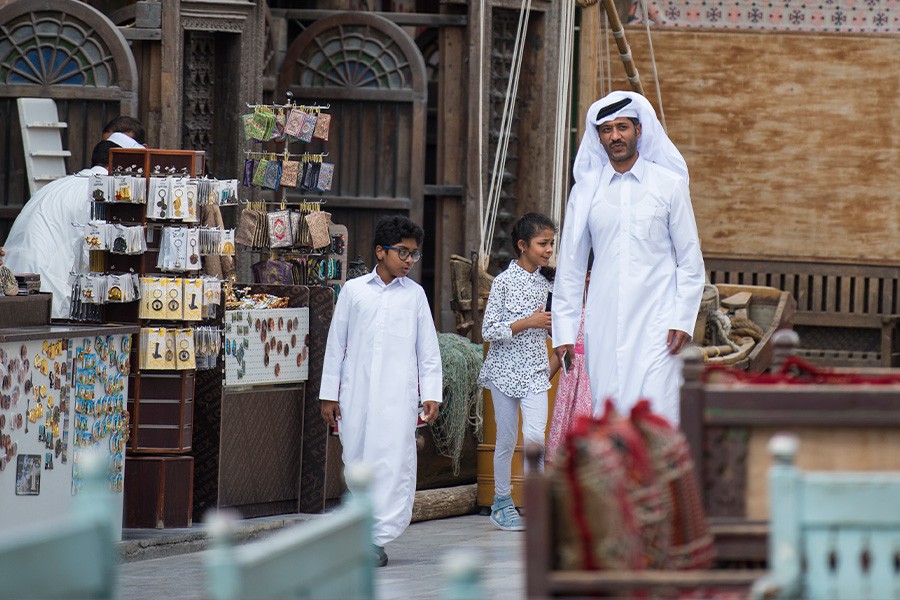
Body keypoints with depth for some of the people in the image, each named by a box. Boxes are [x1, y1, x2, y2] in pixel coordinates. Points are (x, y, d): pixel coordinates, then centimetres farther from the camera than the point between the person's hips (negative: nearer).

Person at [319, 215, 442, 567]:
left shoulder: (414, 294, 9)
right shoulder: (353, 291, 8)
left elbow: (428, 349, 10)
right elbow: (335, 343, 10)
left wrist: (431, 394, 3)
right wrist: (329, 394, 7)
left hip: (398, 395, -1)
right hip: (356, 394, 1)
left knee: (394, 464, -11)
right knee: (358, 465, 3)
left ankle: (378, 539, -12)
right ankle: (362, 531, 14)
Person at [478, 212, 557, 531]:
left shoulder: (546, 283, 9)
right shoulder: (504, 282, -7)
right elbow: (488, 331, -11)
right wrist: (528, 322, -17)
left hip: (535, 371, 3)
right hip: (505, 369, -3)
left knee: (535, 434, -14)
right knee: (507, 438, 4)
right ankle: (501, 502, 17)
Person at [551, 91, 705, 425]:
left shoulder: (669, 185, 5)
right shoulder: (585, 192, 10)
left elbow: (690, 260, 6)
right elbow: (570, 266, 13)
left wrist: (683, 320, -4)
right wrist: (564, 331, 7)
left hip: (655, 322, -2)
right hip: (603, 325, 2)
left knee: (658, 415, -13)